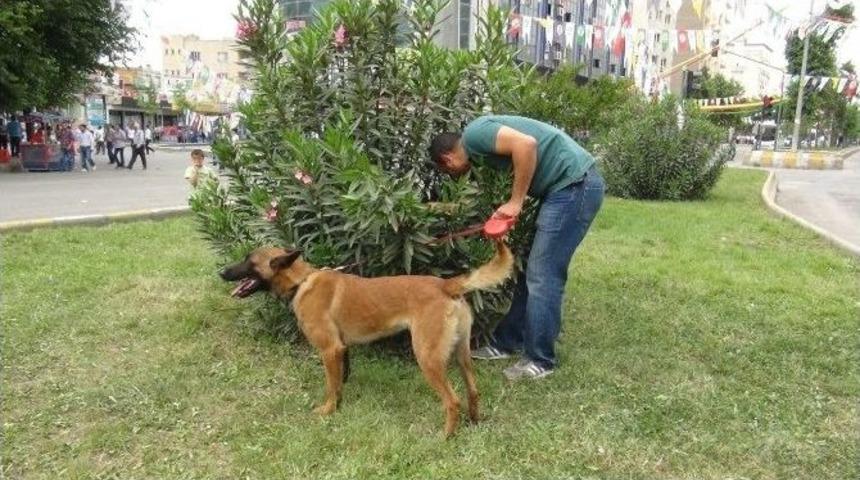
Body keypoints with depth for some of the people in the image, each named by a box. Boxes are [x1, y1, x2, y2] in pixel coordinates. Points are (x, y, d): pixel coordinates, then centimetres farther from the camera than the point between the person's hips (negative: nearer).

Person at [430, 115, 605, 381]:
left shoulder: (473, 134, -8)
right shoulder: (480, 144, 21)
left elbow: (526, 144, -23)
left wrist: (515, 202, -15)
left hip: (575, 184, -10)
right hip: (568, 185, 10)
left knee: (542, 276, -4)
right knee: (531, 270, 13)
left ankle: (540, 360, 7)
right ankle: (506, 342, 23)